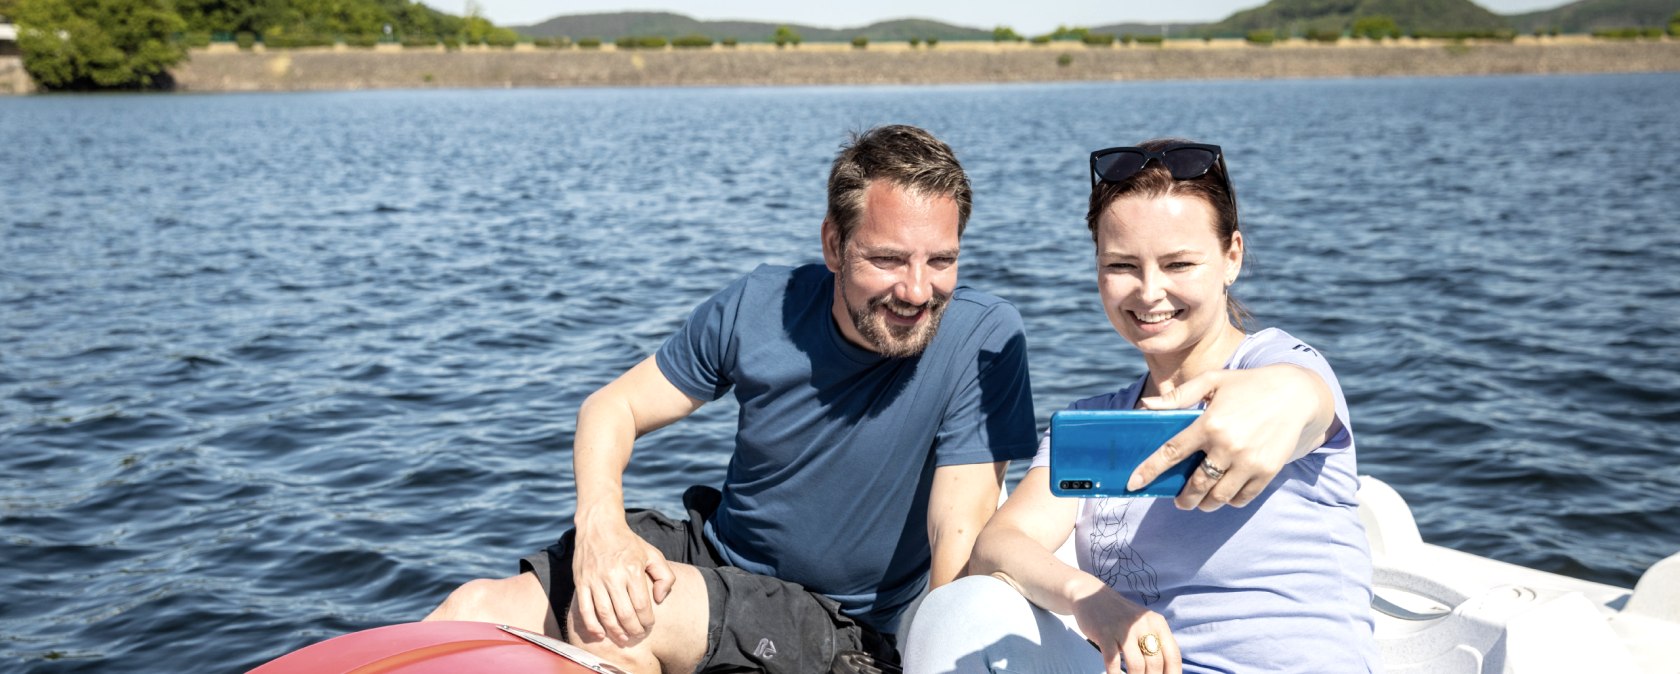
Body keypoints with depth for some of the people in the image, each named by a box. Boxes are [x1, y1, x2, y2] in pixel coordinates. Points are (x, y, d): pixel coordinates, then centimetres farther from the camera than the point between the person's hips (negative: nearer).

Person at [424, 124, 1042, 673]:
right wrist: (599, 523, -22)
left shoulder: (982, 338, -19)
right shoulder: (759, 308, -10)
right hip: (712, 553, 4)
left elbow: (960, 545, -21)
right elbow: (612, 408, -2)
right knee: (474, 611, -13)